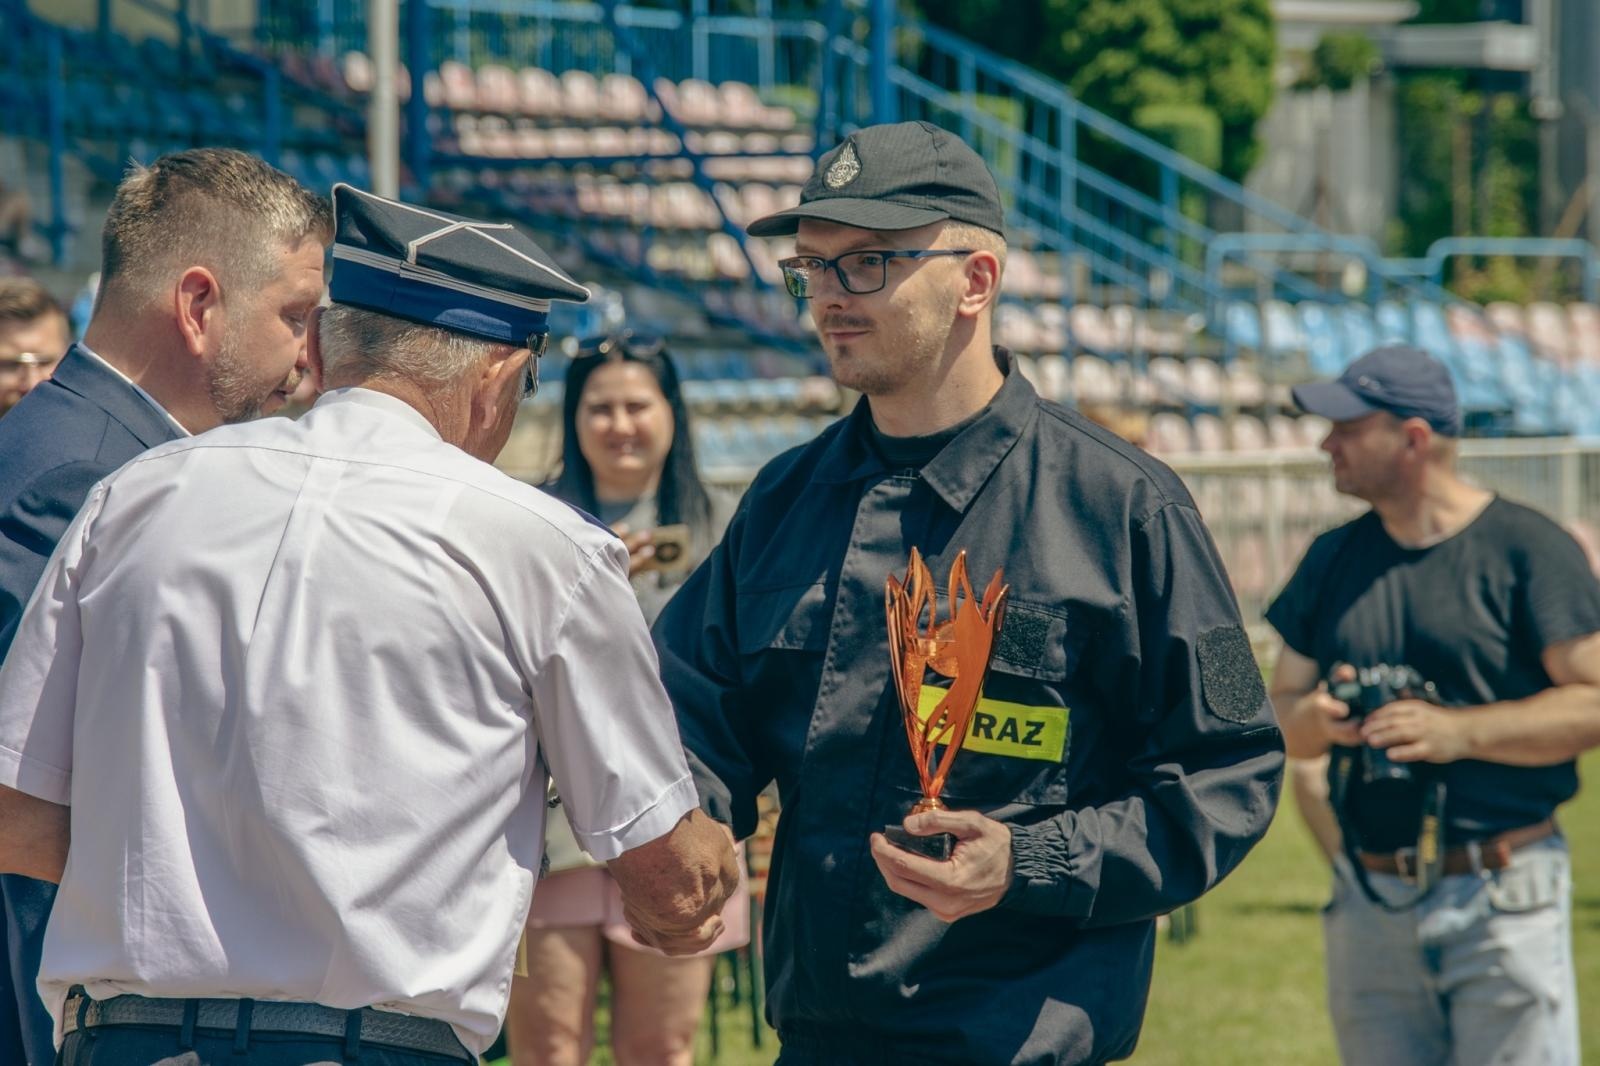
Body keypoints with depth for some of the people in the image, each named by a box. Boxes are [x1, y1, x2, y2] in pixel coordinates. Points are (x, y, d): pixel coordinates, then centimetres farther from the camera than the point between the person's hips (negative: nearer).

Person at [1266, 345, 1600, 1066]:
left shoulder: (1527, 548, -5)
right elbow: (1281, 710, 16)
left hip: (1502, 904, -5)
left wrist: (1458, 730, -19)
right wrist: (1314, 719, -8)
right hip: (1366, 907, 6)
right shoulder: (1333, 559, 13)